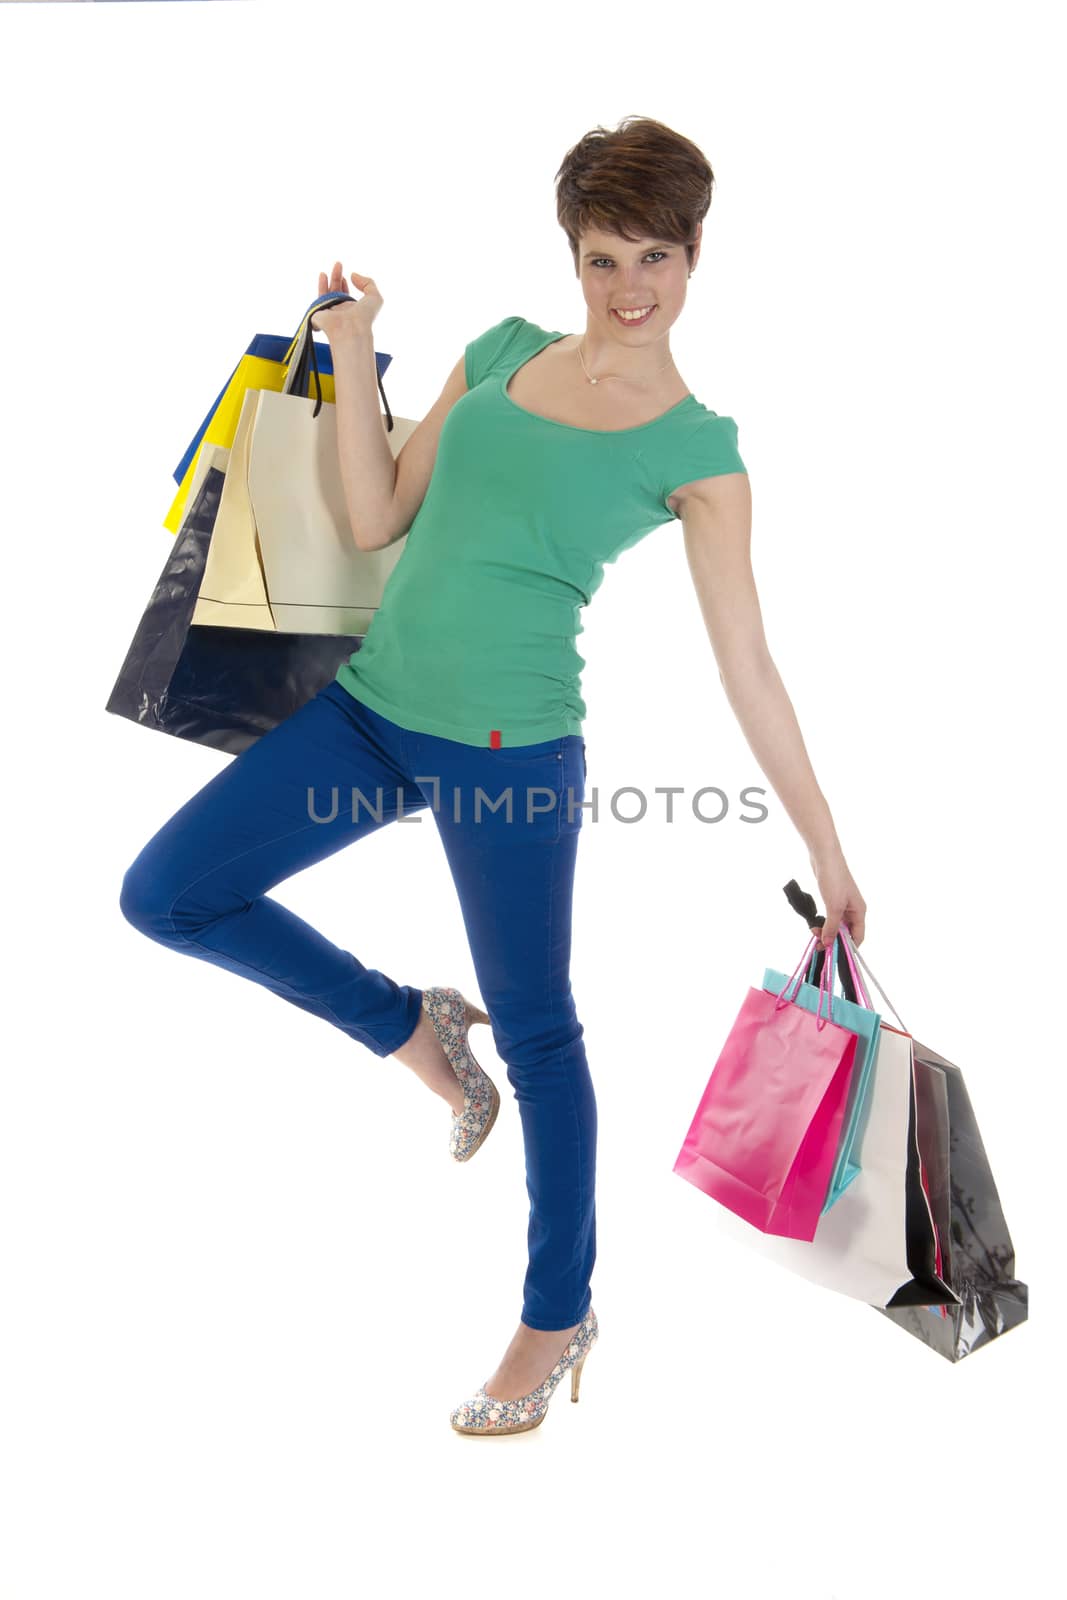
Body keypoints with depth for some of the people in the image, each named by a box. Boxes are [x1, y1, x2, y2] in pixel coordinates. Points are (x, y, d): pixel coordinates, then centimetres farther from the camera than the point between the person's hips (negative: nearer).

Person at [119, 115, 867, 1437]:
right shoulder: (502, 351, 10)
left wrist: (826, 849, -4)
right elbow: (377, 521, 9)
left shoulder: (698, 454, -4)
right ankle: (412, 1029, 21)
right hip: (370, 704, 6)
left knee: (536, 1034, 7)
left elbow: (747, 668, -4)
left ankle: (559, 1317, 28)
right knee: (166, 894, 3)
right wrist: (352, 347, 2)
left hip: (509, 748, -5)